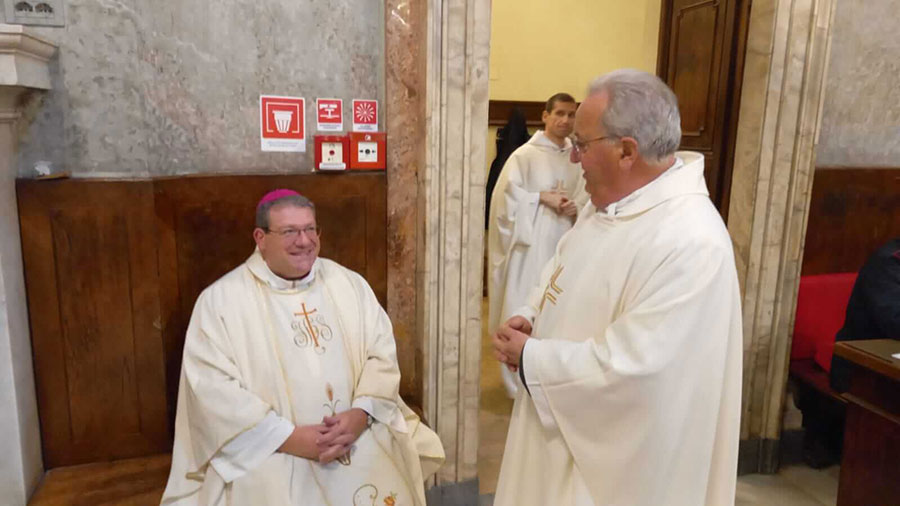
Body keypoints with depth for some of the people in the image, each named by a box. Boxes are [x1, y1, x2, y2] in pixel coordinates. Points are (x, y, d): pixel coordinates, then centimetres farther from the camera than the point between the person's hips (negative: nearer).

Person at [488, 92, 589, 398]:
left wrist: (576, 208, -8)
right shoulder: (524, 155, -8)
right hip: (530, 244, -5)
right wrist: (543, 197, -15)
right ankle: (519, 381, 14)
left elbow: (588, 197, 13)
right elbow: (505, 196, -11)